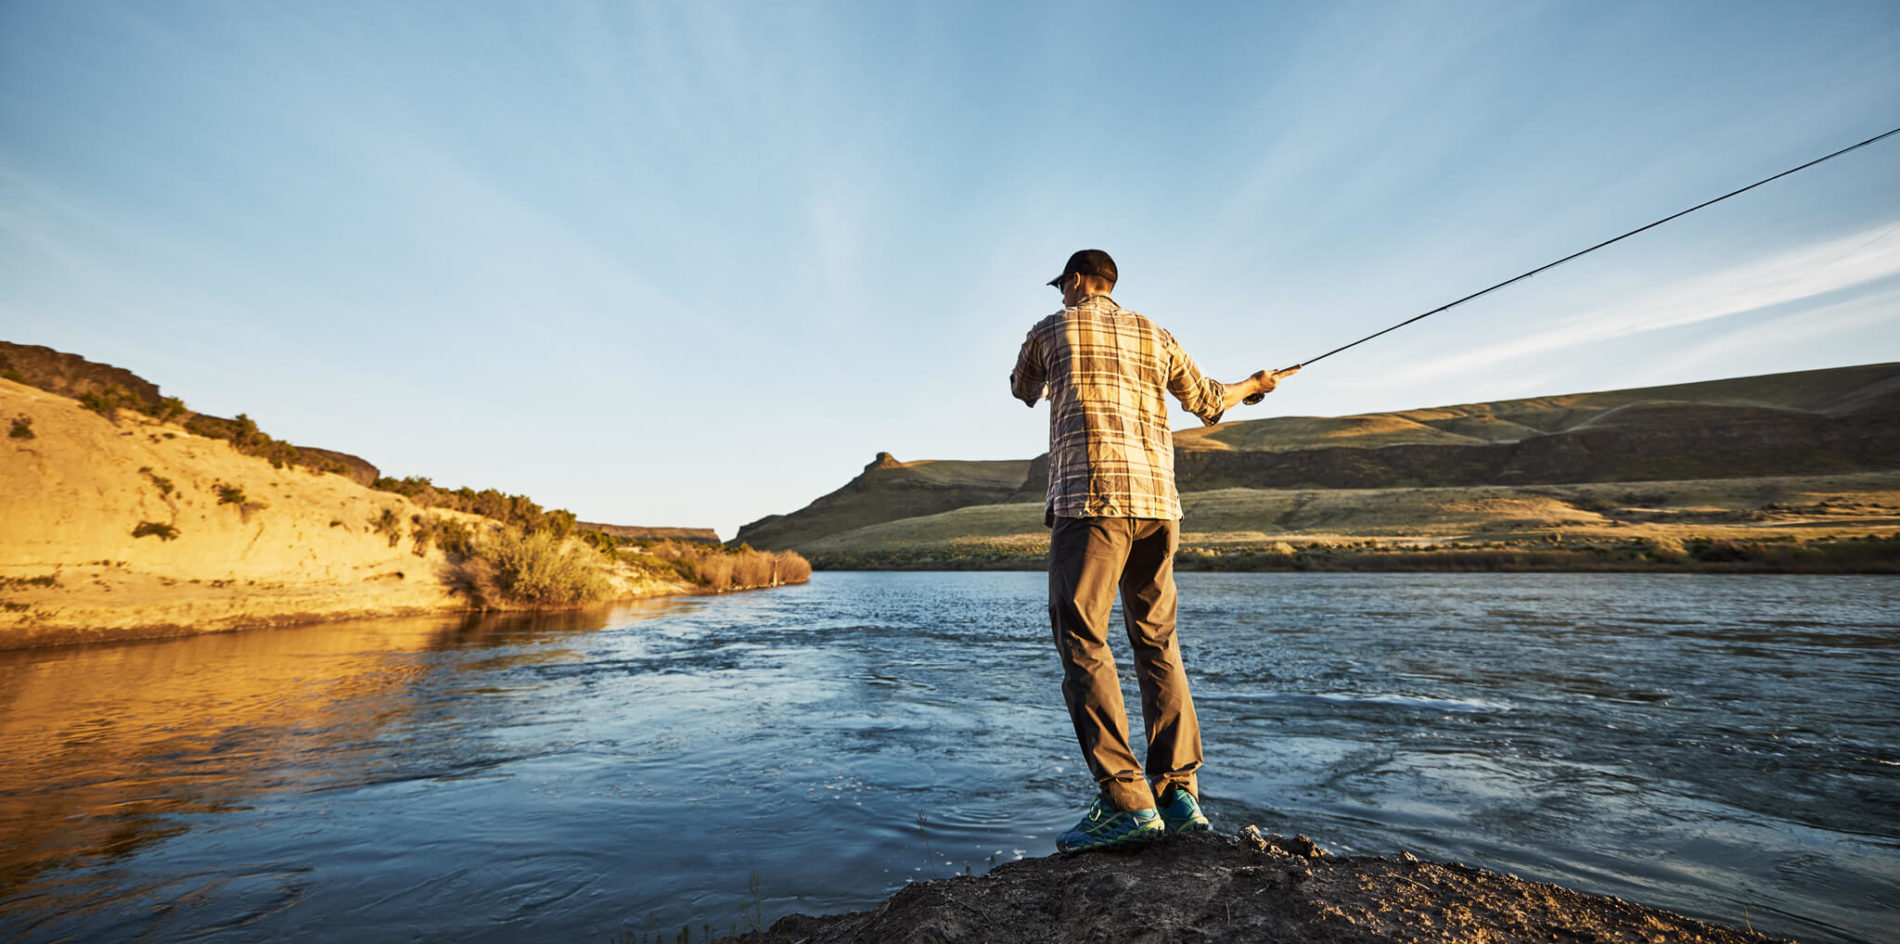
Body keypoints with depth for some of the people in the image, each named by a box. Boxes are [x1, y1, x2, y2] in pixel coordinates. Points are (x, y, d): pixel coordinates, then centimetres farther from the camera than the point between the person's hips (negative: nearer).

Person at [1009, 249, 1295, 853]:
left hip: (1090, 497, -5)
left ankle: (1127, 801, -8)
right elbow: (1207, 402, 28)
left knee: (1082, 642, -5)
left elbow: (1022, 391, 28)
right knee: (1157, 642, 10)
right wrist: (1255, 384, 50)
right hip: (1158, 502, 6)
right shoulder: (1154, 335, 20)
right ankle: (1179, 793, 10)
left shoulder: (1051, 330, 10)